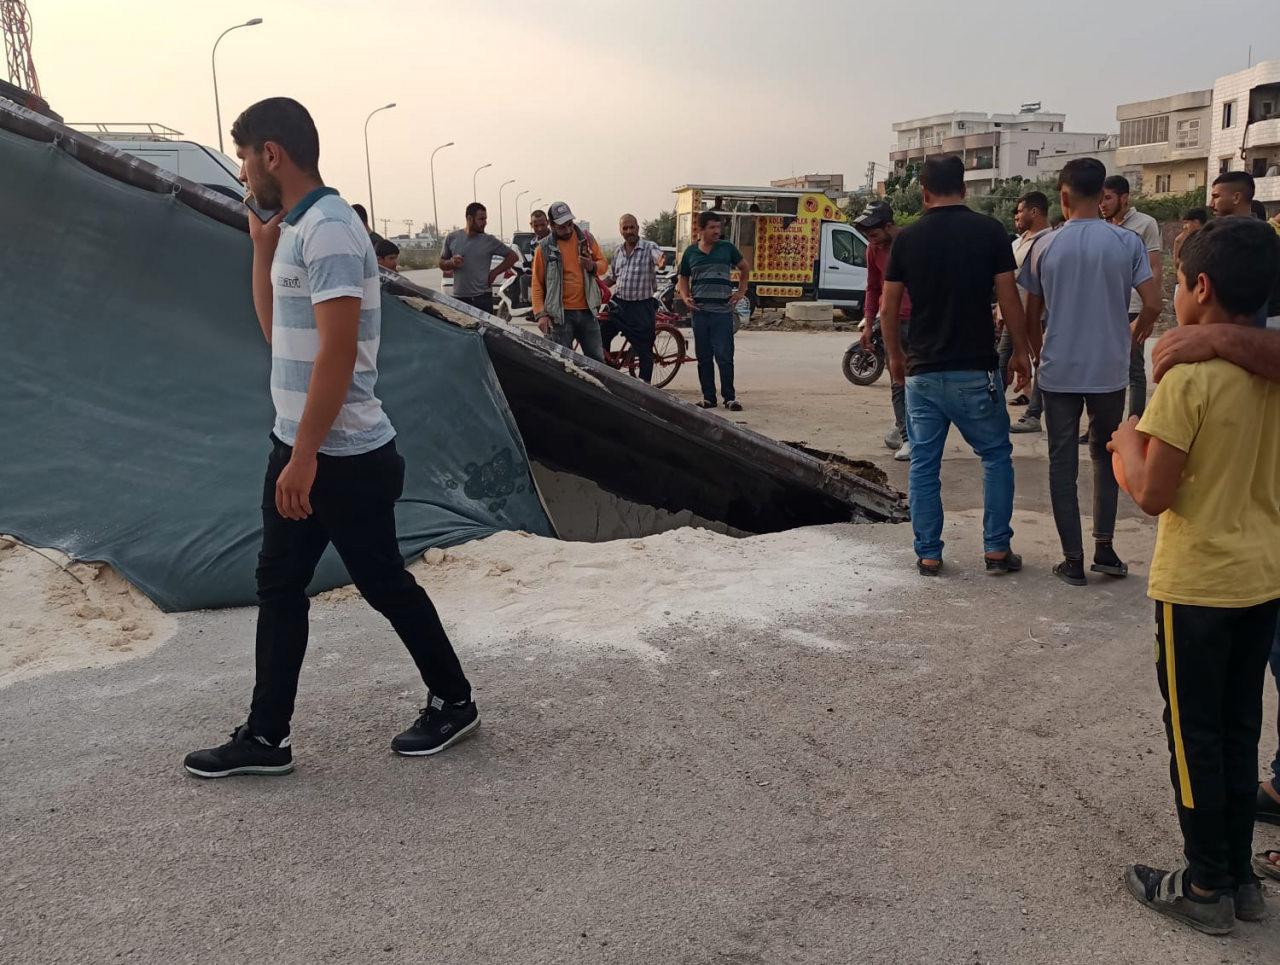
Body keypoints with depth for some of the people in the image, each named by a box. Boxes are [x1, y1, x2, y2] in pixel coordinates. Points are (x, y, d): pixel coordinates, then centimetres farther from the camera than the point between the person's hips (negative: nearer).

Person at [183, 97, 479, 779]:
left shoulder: (328, 230, -19)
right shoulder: (295, 229, 12)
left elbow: (338, 354, -24)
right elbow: (275, 331, 20)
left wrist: (305, 457, -24)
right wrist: (261, 246, 12)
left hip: (345, 458, -9)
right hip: (298, 448, 10)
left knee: (382, 582, 5)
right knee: (278, 587, 11)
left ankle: (453, 702, 24)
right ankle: (265, 736, 21)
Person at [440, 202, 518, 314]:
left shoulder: (489, 241, 1)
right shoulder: (451, 238, 7)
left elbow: (513, 256, 8)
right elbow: (442, 263, 15)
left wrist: (495, 273, 1)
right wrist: (452, 263, -8)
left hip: (482, 298, -2)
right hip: (459, 297, 2)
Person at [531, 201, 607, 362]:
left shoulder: (586, 238, 7)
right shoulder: (544, 248, -1)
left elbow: (603, 264, 13)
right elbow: (537, 284, 0)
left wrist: (592, 266, -11)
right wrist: (540, 314, -9)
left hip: (587, 310, 3)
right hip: (560, 313, -3)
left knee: (597, 359, 8)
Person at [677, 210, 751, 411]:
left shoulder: (727, 248, 5)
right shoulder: (690, 252, 8)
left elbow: (745, 268, 18)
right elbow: (683, 279, 16)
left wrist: (741, 292, 9)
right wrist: (685, 297, -1)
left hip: (723, 311, -2)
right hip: (699, 311, 2)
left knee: (724, 356, -5)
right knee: (704, 357, 6)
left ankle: (730, 397, 3)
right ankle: (708, 397, 13)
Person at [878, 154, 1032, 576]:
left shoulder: (907, 238, 1)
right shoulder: (989, 231, -3)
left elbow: (889, 309, 3)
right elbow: (1008, 298, -4)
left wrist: (894, 355, 18)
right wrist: (1020, 352, 8)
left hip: (922, 371, 1)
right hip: (975, 371, -1)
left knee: (924, 465, 9)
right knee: (996, 456, 14)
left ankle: (928, 554, 13)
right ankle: (997, 549, 12)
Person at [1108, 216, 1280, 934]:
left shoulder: (1189, 375, -20)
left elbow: (1153, 495, -19)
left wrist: (1129, 444, -1)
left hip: (1198, 584, -7)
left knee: (1195, 736, 7)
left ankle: (1208, 888, 19)